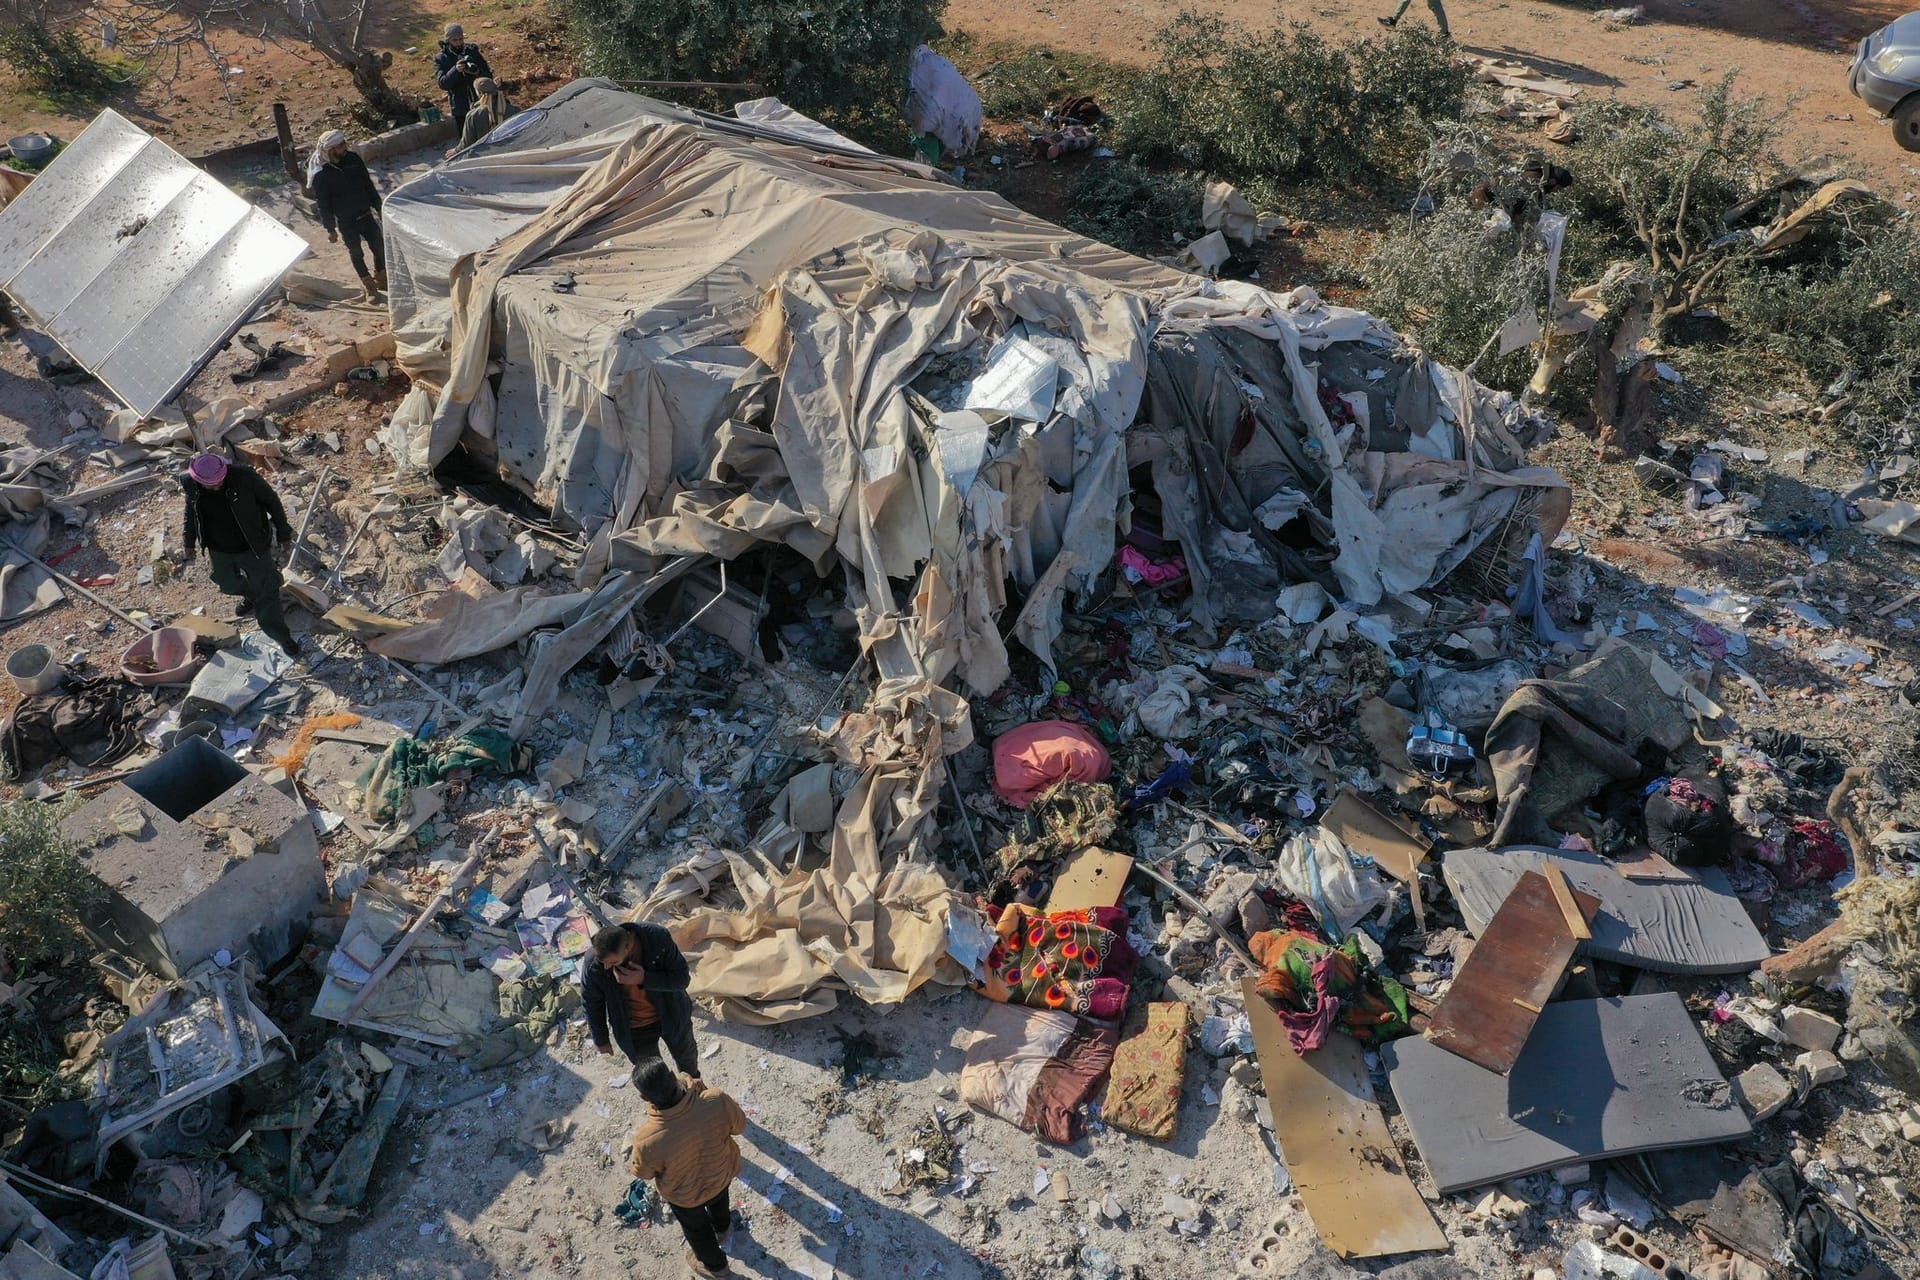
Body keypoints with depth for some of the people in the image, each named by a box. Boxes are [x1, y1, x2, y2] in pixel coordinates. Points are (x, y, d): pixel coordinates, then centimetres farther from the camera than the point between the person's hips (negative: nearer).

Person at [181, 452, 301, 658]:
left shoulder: (243, 476, -30)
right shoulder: (190, 484, -18)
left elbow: (271, 500, -14)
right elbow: (191, 511, 3)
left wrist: (283, 533, -5)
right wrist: (190, 541, 14)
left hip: (253, 546, -4)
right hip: (220, 550, 4)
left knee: (267, 591, 2)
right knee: (227, 583, 25)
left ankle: (280, 635, 17)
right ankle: (251, 596, 59)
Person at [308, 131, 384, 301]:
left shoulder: (353, 159, -5)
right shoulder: (320, 175, -18)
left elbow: (368, 185, 7)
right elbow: (323, 204, -11)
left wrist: (379, 208, 11)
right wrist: (330, 229, -9)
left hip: (366, 215, 4)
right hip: (346, 222, -4)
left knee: (379, 247, 10)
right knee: (356, 254, 9)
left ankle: (381, 278, 33)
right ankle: (370, 287, 23)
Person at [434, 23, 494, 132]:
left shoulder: (473, 52, 2)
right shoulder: (440, 59, -2)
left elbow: (489, 76, 0)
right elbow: (443, 83, -15)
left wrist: (477, 72, -23)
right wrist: (455, 70, -32)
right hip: (460, 110, -1)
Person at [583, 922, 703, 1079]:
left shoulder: (658, 938, -34)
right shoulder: (592, 967, -31)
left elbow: (682, 977, -23)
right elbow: (592, 1005, -11)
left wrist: (644, 980, -38)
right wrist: (601, 1039, 3)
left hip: (671, 1015, 1)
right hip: (635, 1030, -1)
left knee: (688, 1059, 27)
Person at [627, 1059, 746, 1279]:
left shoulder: (648, 1140, -43)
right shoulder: (716, 1101, -39)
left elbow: (643, 1172, -18)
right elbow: (739, 1126, -15)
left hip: (685, 1193, -2)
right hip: (722, 1173, 2)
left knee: (696, 1227, 33)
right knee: (718, 1200, 39)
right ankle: (722, 1229, 70)